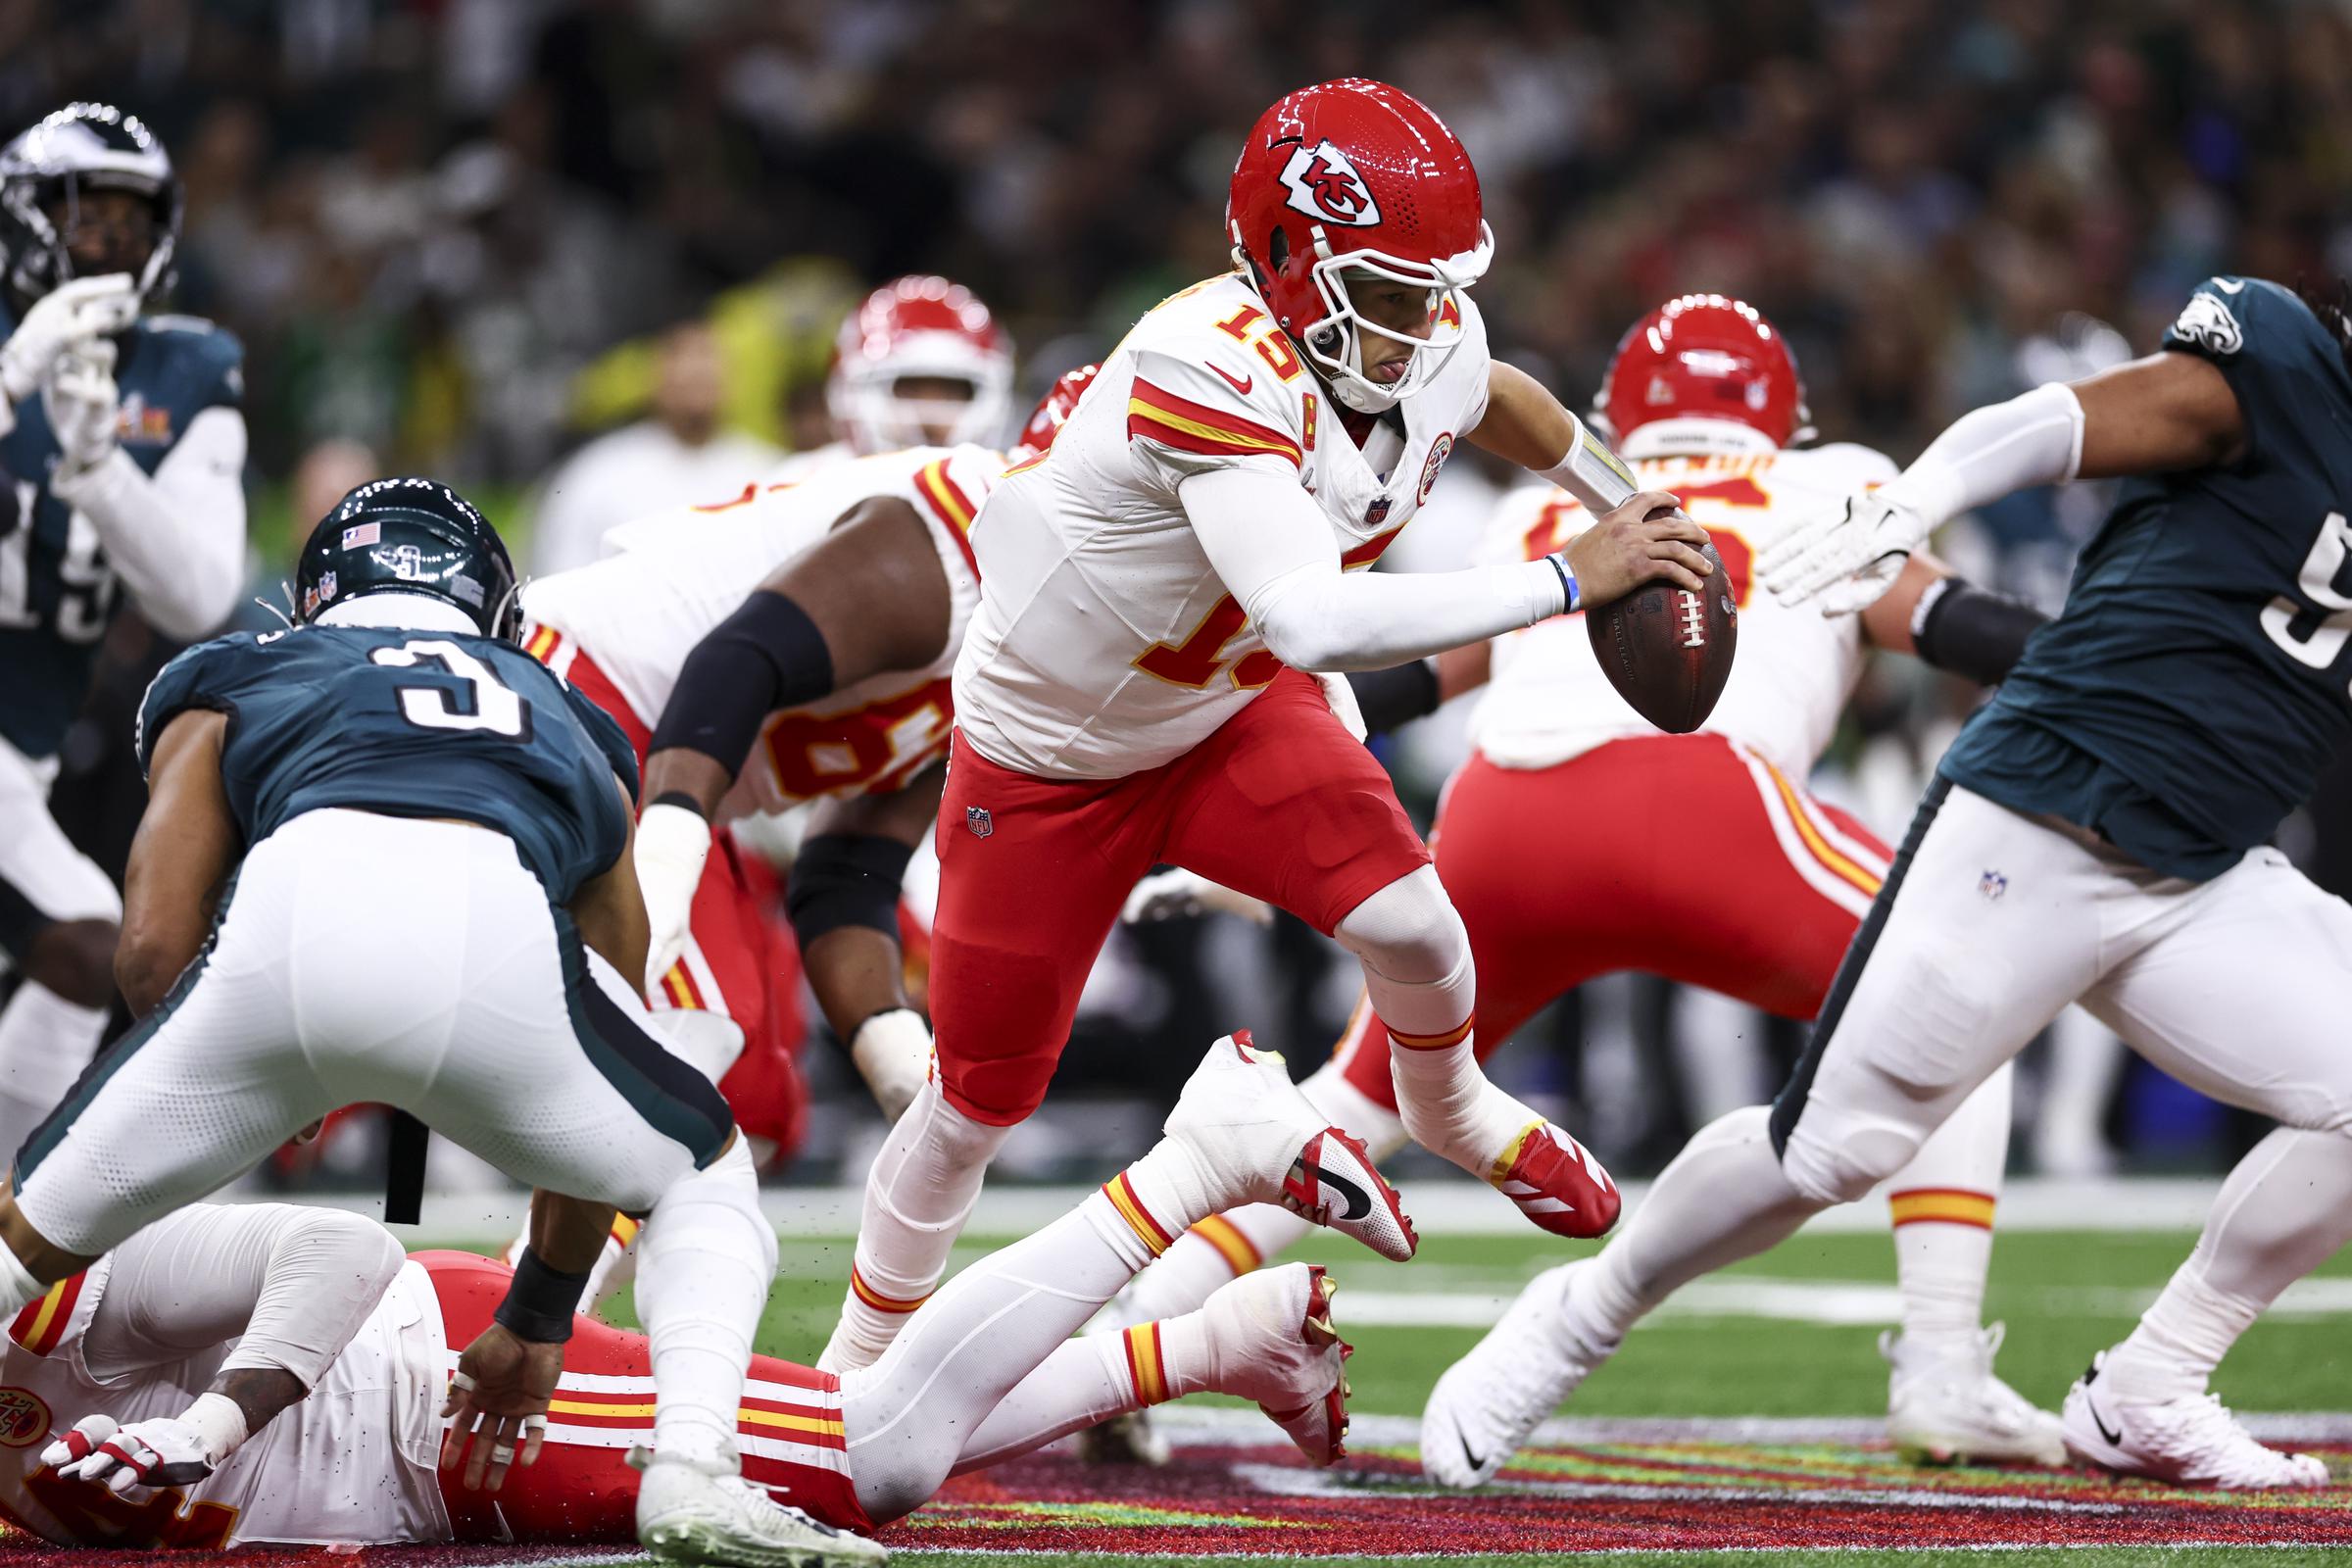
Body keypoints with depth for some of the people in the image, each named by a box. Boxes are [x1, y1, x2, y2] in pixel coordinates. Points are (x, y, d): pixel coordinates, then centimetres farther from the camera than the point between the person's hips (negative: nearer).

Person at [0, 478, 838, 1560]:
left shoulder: (230, 681, 35)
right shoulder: (568, 731, 41)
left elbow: (154, 952, 19)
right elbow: (594, 1111, 42)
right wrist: (536, 1326, 52)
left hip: (292, 914, -1)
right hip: (497, 936, 1)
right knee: (703, 1172, 29)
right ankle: (690, 1470, 8)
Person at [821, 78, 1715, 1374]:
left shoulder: (1431, 351, -17)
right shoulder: (1213, 374, -40)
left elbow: (1498, 400, 11)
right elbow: (1317, 620, -51)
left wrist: (1635, 516, 23)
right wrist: (1568, 581, -47)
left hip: (1229, 711, 5)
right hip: (1050, 757, -5)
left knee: (1408, 925, -20)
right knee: (980, 1100, 8)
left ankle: (1449, 1110, 15)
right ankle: (863, 1357, 33)